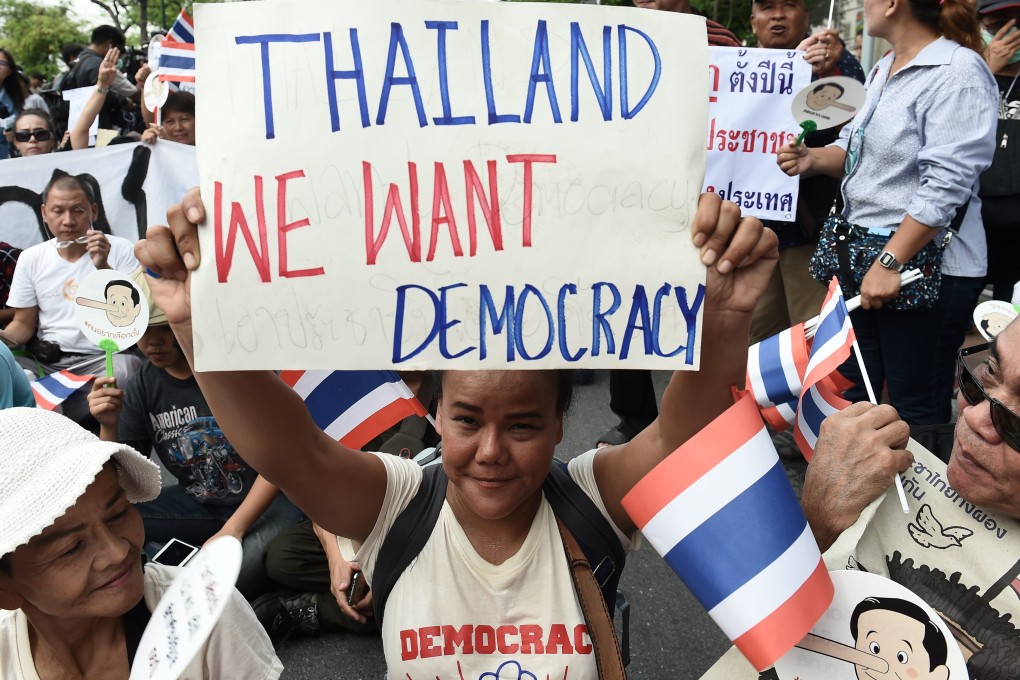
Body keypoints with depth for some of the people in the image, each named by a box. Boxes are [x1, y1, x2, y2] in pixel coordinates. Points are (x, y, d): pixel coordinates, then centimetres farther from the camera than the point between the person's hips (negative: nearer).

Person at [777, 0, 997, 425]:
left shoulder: (957, 71, -15)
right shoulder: (884, 70, 12)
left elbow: (945, 185, -22)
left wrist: (890, 263, -23)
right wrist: (813, 159, 2)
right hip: (864, 253, 9)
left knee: (917, 410, 2)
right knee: (850, 393, 16)